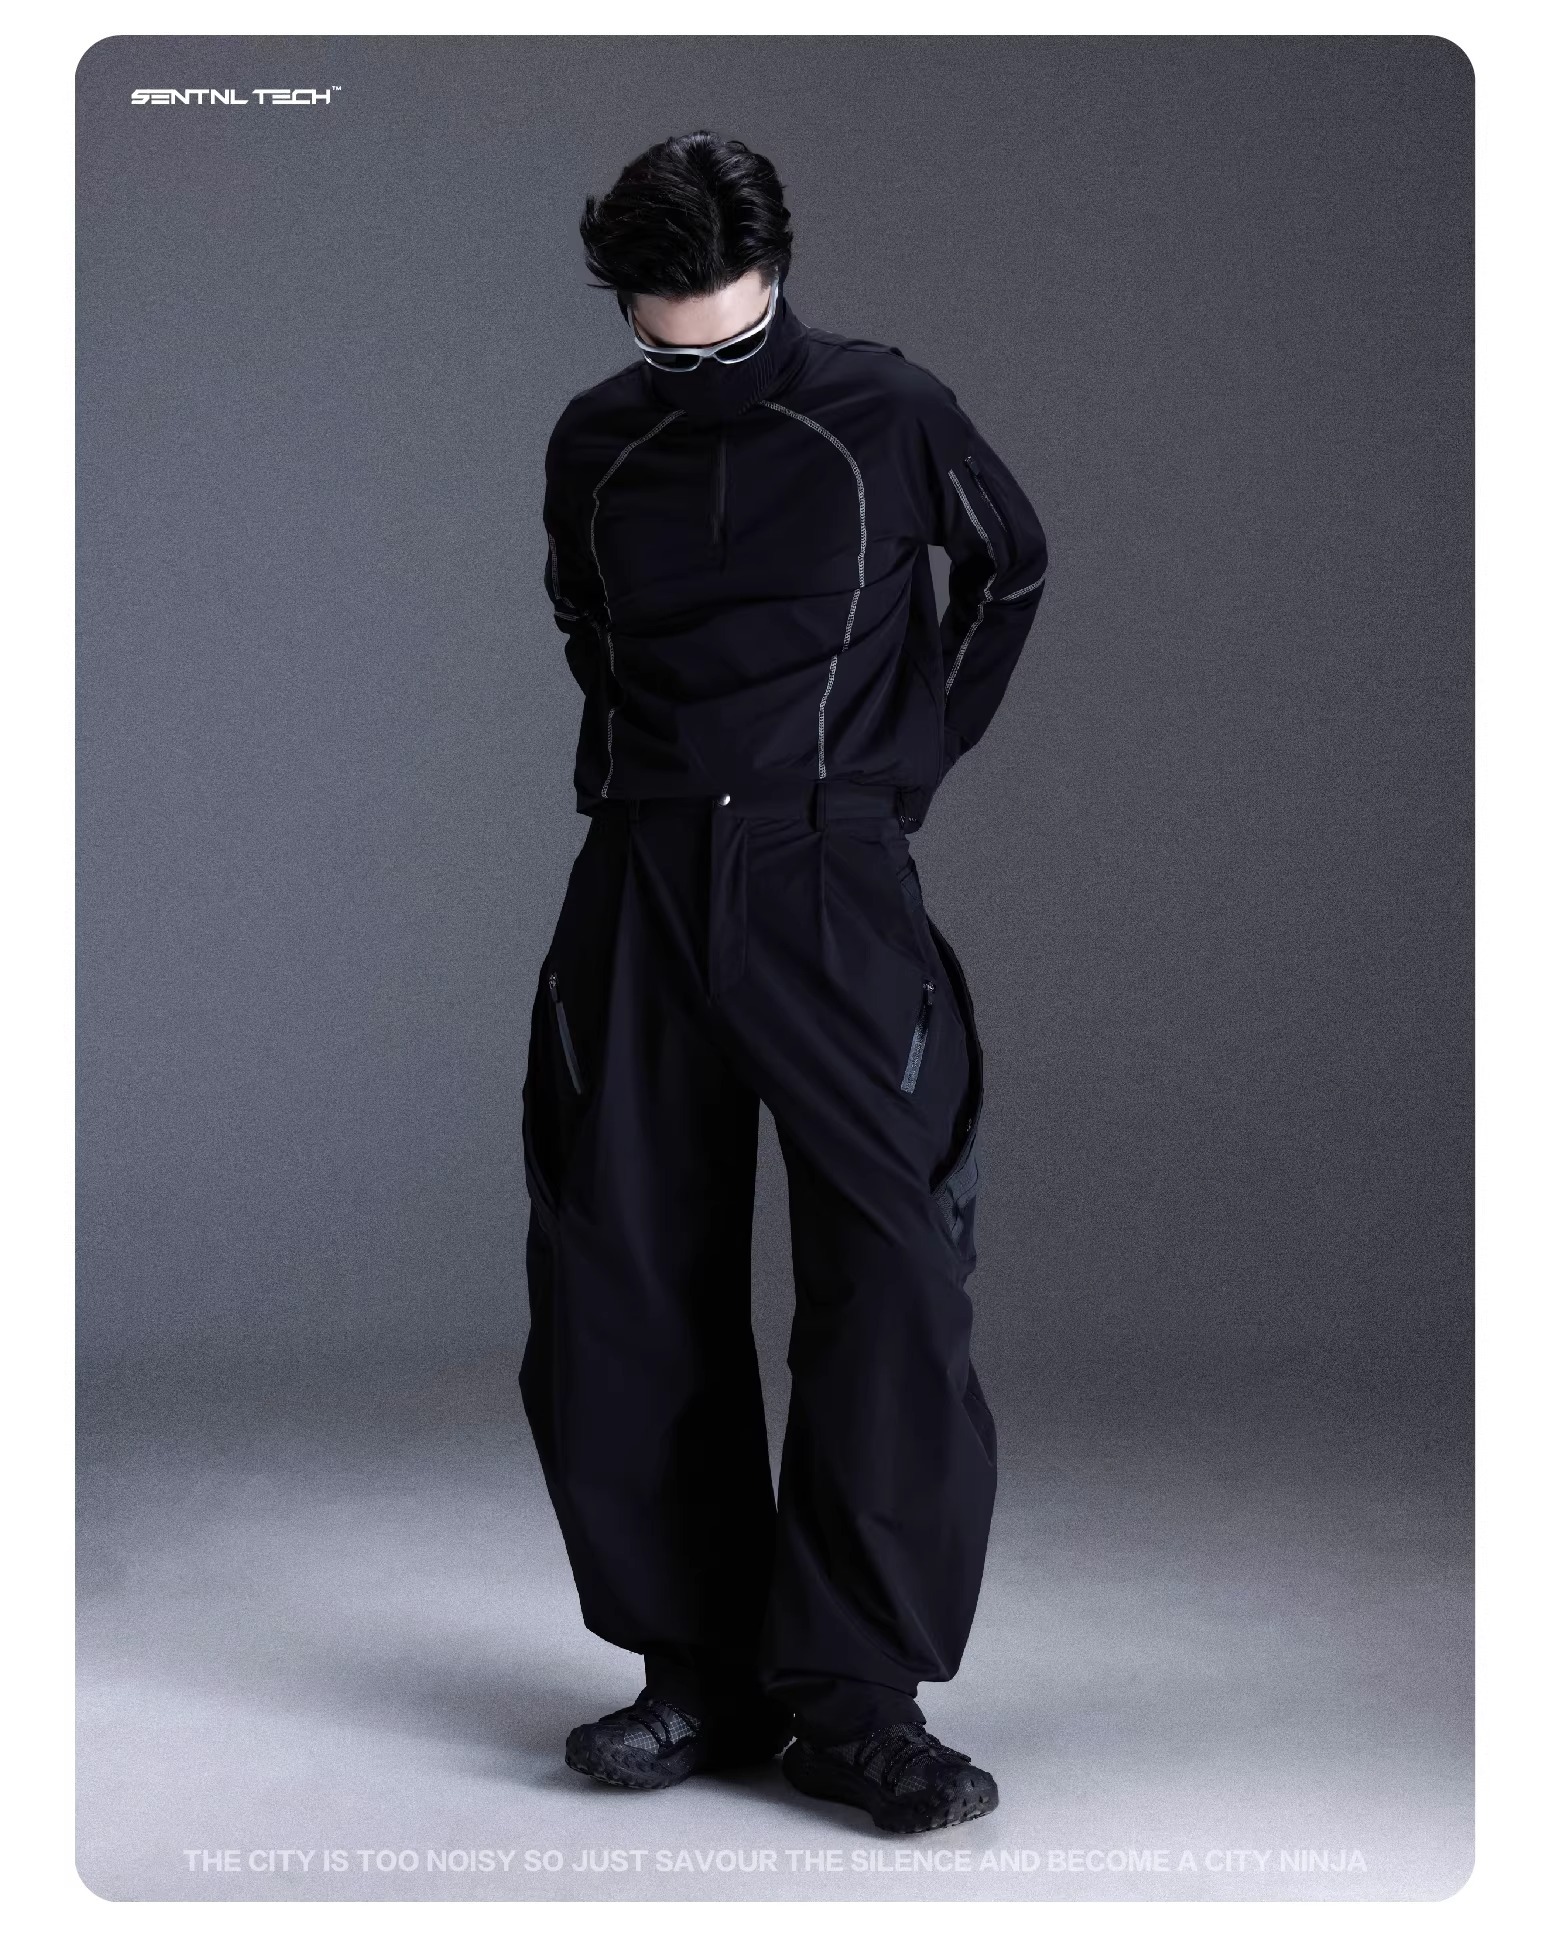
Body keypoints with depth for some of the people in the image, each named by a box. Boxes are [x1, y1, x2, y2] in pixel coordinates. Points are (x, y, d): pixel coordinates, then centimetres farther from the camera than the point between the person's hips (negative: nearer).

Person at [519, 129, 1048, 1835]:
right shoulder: (592, 446, 8)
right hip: (641, 889, 3)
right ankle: (703, 1673, 12)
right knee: (619, 1291, 1)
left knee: (892, 1274, -12)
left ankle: (854, 1696, -5)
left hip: (831, 882, -3)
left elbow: (1008, 566, 17)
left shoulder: (888, 414, 0)